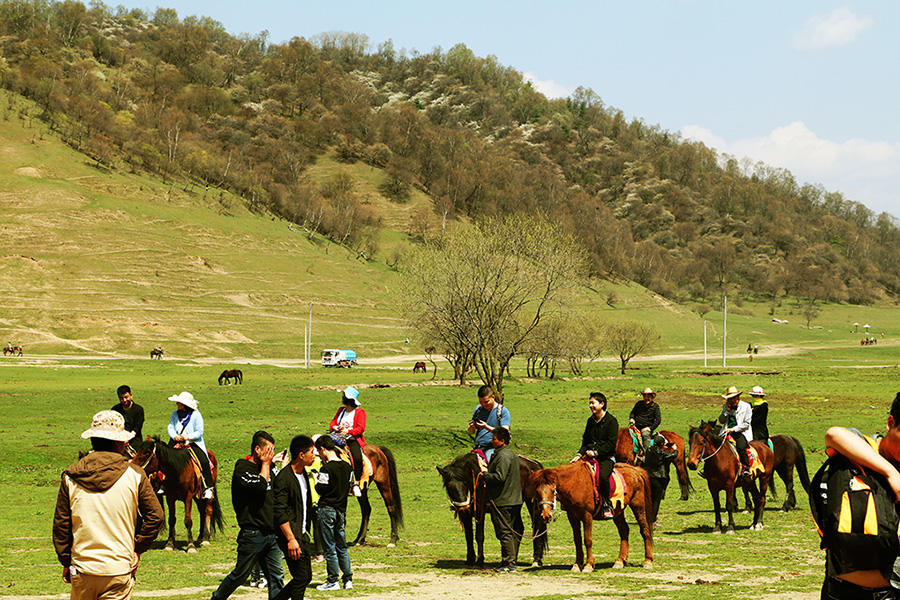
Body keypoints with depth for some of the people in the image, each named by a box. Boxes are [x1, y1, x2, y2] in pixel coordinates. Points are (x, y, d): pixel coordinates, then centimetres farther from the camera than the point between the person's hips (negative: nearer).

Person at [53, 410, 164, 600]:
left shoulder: (71, 476, -1)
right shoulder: (134, 474, -5)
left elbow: (61, 523, 2)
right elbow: (155, 515, -4)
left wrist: (66, 562, 11)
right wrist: (138, 549, 7)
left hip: (82, 570, 2)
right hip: (119, 570, -2)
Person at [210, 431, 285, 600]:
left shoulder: (267, 469, 16)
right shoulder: (242, 469, -9)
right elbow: (260, 486, -24)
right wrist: (266, 464, -13)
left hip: (270, 533, 7)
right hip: (252, 534, -7)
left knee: (277, 576, 2)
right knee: (240, 574, 4)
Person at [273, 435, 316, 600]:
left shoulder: (303, 474, 12)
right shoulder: (283, 478, -17)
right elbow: (280, 512, -21)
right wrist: (291, 539, -24)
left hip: (302, 534, 9)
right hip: (291, 535, -9)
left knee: (306, 577, 11)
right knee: (301, 578, -8)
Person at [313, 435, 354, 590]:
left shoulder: (326, 468, -16)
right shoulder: (347, 467, 5)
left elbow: (321, 490, -14)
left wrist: (316, 480, 3)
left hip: (327, 510, -6)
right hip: (341, 510, 6)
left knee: (330, 548, 0)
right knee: (342, 547, 13)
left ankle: (333, 582, 4)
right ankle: (348, 579, 12)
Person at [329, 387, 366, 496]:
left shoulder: (359, 412, 1)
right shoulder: (341, 410, 19)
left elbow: (360, 428, -9)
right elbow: (332, 423, 18)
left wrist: (347, 431, -20)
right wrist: (336, 428, -6)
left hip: (353, 440, -5)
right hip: (340, 439, 5)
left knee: (357, 458, -33)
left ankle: (357, 483, -27)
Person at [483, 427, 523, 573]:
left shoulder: (503, 456, -17)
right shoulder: (512, 454, 16)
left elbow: (499, 477, -26)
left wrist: (484, 475, -11)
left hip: (502, 501, -10)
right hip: (515, 500, 10)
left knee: (505, 533, -7)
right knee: (514, 532, 14)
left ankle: (509, 565, -7)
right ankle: (512, 561, 21)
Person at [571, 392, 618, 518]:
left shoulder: (611, 421, -5)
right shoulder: (591, 420, 15)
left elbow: (611, 443, -11)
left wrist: (596, 452, -19)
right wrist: (580, 454, 2)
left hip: (607, 457, -6)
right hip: (591, 455, 6)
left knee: (603, 476, -34)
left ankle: (607, 505, -22)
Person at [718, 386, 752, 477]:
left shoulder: (746, 406, -2)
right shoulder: (725, 406, 12)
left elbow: (746, 424, -6)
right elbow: (721, 421, 12)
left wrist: (733, 429, -15)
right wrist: (726, 411, -4)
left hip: (741, 432, -4)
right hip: (727, 432, 4)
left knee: (740, 447, -33)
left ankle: (747, 468, -23)